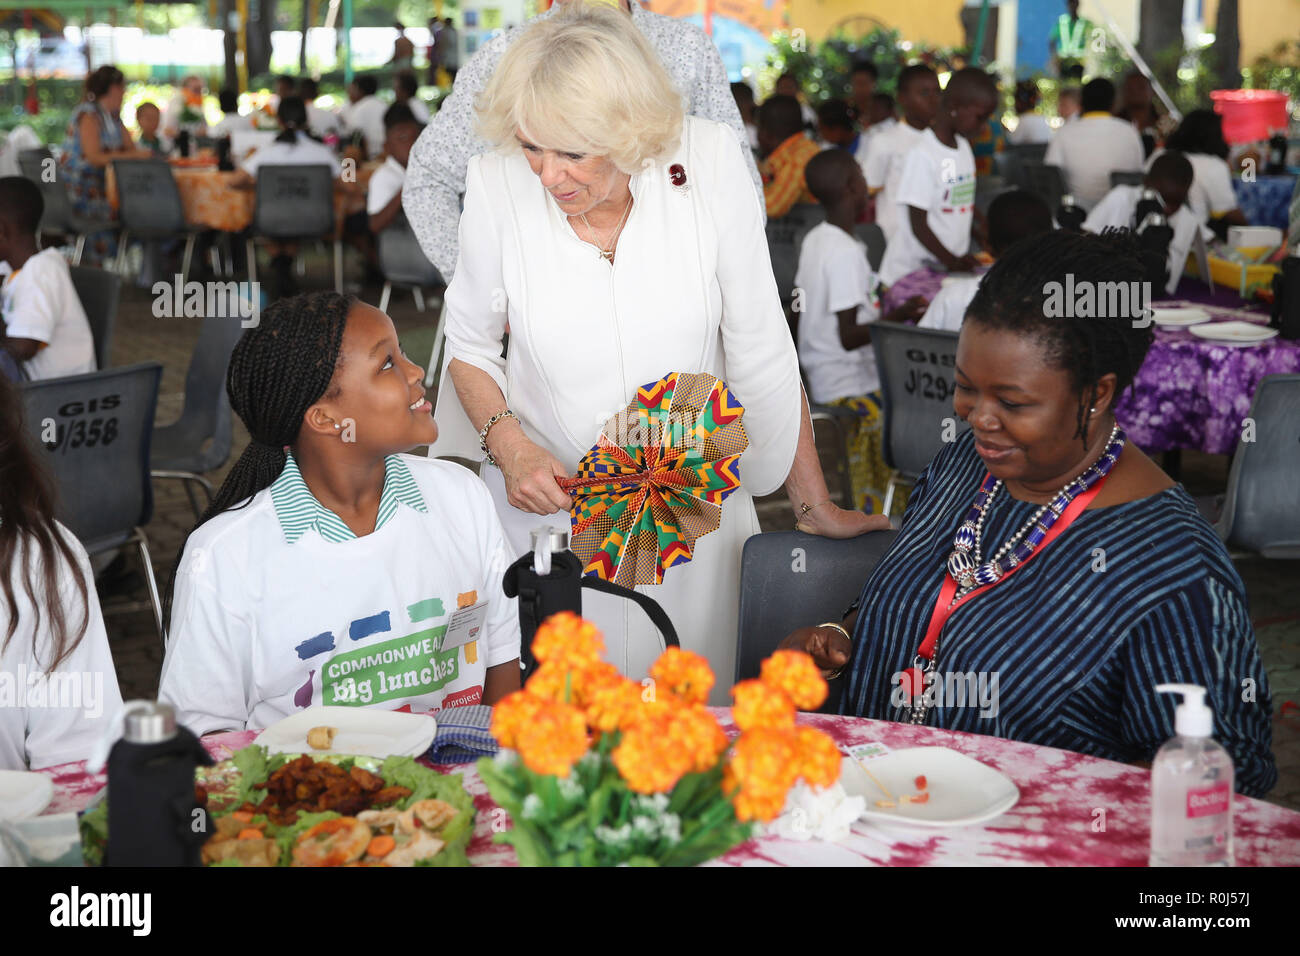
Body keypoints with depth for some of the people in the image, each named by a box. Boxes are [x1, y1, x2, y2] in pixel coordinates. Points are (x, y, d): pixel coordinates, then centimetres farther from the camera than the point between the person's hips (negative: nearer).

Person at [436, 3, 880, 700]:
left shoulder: (709, 162, -16)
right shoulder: (497, 185, -13)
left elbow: (761, 353, -9)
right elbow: (469, 345, 4)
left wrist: (816, 507, -3)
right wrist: (508, 445, -13)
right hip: (545, 506, 0)